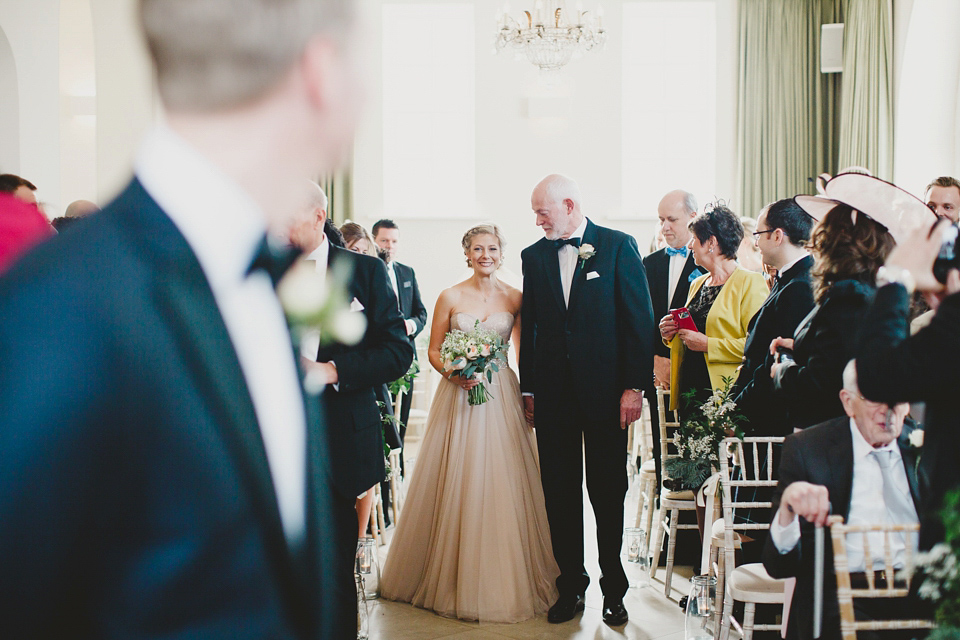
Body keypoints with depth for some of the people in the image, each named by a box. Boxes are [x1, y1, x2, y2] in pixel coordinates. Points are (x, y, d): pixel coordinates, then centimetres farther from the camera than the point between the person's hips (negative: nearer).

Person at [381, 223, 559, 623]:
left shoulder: (515, 298, 4)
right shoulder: (450, 297, 2)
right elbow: (434, 351, 5)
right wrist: (453, 373, -13)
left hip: (501, 397, 1)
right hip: (458, 395, 0)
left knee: (501, 488, 0)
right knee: (456, 485, 1)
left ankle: (502, 580, 13)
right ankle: (452, 577, 16)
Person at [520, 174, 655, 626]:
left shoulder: (618, 246, -2)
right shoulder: (534, 255, 9)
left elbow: (639, 318, -4)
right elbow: (529, 325, 11)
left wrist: (634, 386, -9)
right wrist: (527, 390, 9)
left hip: (605, 391, -3)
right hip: (552, 393, 3)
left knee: (608, 493, 6)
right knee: (559, 493, 8)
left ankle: (613, 589, 18)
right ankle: (571, 585, 20)